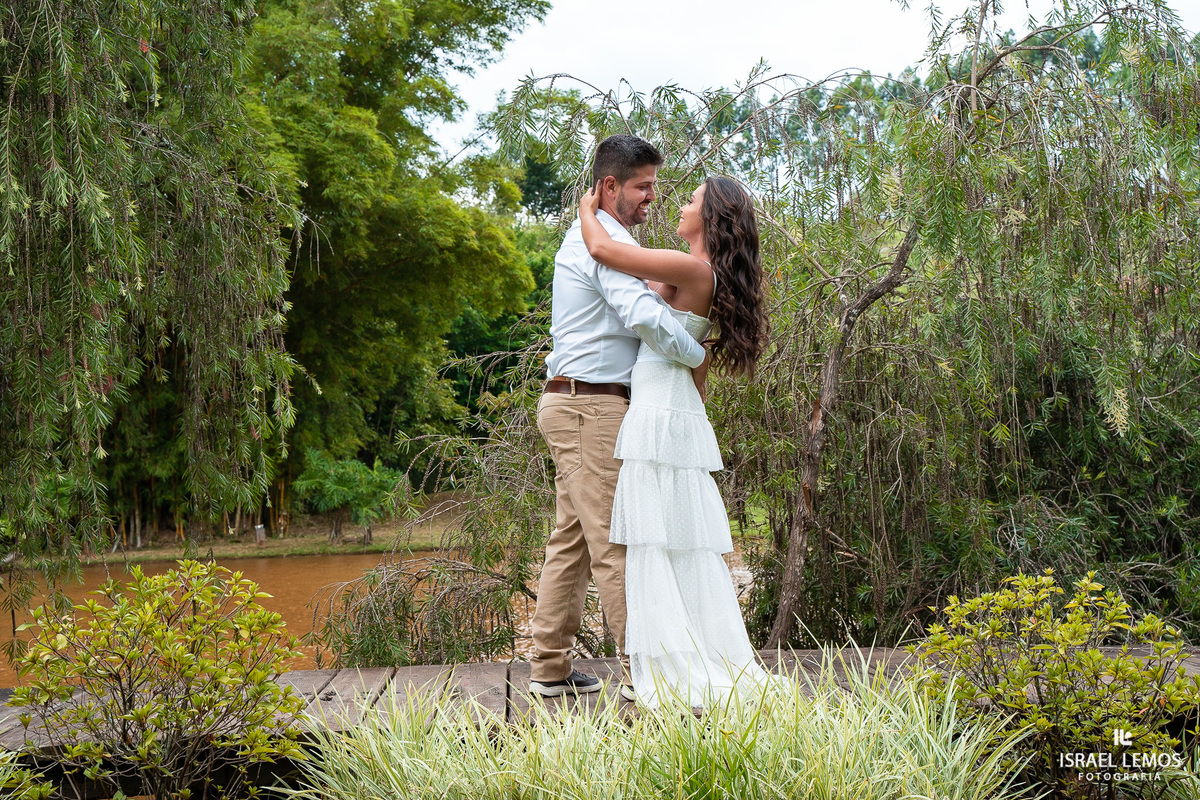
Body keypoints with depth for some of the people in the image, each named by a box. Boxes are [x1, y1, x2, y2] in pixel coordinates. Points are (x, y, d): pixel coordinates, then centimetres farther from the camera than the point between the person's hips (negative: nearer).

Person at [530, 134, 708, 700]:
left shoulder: (585, 235, 21)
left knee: (571, 540, 10)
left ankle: (550, 668, 14)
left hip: (571, 405, 11)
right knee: (615, 542, -7)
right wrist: (697, 357, -14)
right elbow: (644, 316, -28)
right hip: (593, 406, -11)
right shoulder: (608, 241, -13)